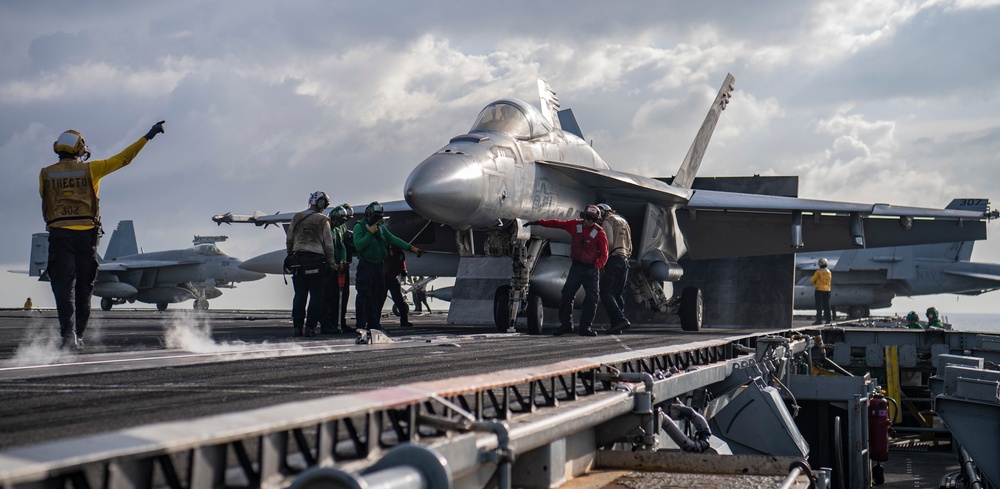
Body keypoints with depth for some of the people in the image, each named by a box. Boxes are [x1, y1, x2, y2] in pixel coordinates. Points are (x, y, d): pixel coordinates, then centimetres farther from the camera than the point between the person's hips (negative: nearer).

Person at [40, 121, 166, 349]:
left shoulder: (46, 174, 3)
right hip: (87, 234, 1)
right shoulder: (89, 169, 1)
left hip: (59, 234, 0)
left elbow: (45, 202, 15)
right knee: (83, 287, 11)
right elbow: (123, 158, 4)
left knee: (64, 286, -5)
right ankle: (78, 335, 15)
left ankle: (68, 333, -21)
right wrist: (148, 136, 9)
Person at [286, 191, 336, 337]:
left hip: (298, 259, 3)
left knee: (299, 295, 6)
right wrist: (331, 262, 8)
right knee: (316, 296, 2)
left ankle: (297, 327, 3)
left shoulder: (296, 217, 7)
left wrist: (290, 256, 22)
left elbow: (289, 240, 11)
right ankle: (310, 327, -2)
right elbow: (328, 244, -2)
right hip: (317, 261, -3)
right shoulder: (323, 220, -3)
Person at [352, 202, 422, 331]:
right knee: (364, 295, -11)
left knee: (379, 296, 8)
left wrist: (411, 248, 10)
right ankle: (361, 325, -10)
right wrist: (370, 233, -17)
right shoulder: (359, 226, -5)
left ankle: (374, 324, 16)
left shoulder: (381, 227, 17)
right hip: (365, 266, -7)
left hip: (378, 266, 7)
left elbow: (393, 239, 15)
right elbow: (358, 245, -16)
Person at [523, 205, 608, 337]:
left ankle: (585, 327, 1)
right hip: (576, 266, 2)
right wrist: (538, 222, 8)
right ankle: (566, 324, 9)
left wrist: (597, 266, -21)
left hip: (591, 269, -2)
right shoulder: (575, 225, 2)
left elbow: (604, 254, -5)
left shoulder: (600, 233, -6)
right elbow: (557, 223, 10)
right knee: (567, 295, -2)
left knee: (592, 298, -6)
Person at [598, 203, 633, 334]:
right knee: (618, 294, 9)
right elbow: (629, 245, 24)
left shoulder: (607, 222, -2)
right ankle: (618, 324, 3)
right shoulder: (623, 221, 24)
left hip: (614, 259, -8)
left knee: (606, 293, -11)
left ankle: (619, 320, -24)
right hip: (625, 260, 8)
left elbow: (609, 243, -13)